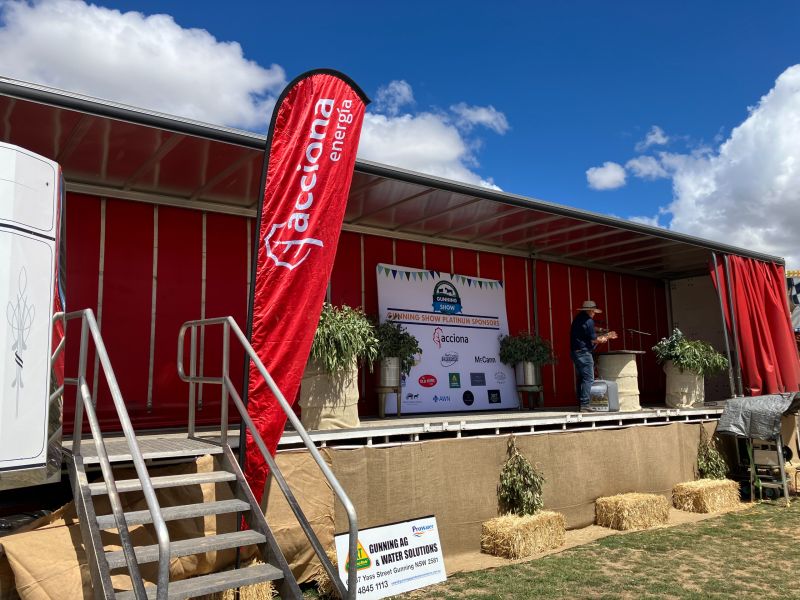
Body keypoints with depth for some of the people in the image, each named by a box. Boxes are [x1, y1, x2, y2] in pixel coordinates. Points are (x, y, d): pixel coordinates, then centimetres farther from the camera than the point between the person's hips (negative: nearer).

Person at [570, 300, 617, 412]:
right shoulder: (588, 321, -13)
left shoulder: (578, 319, 16)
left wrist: (606, 336, 21)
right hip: (584, 352, -10)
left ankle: (581, 404, 15)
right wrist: (603, 339, 7)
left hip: (575, 351, 10)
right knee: (588, 379, -7)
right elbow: (594, 340, -13)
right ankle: (584, 404, -11)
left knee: (581, 379, 14)